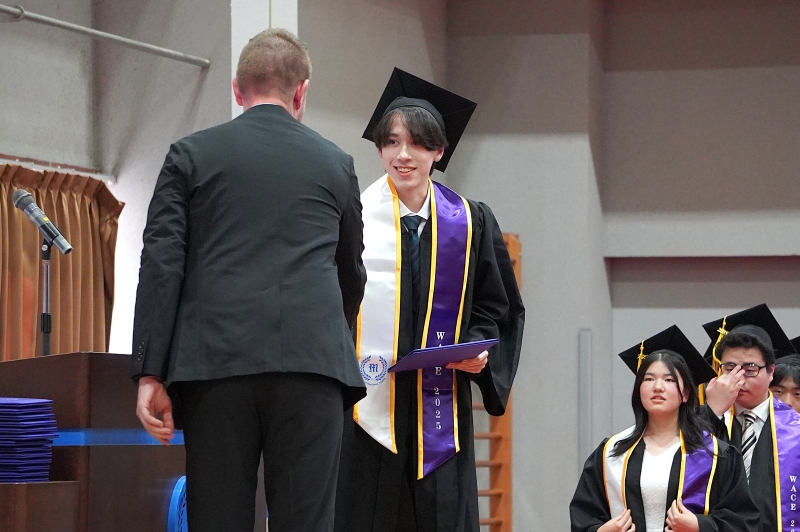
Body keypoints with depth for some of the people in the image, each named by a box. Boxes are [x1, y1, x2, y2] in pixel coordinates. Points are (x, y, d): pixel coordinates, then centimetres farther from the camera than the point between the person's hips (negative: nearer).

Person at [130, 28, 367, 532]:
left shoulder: (191, 155, 11)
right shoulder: (335, 162, 16)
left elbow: (161, 265, 1)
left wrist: (151, 374, -2)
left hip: (216, 361, 0)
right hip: (312, 359, 1)